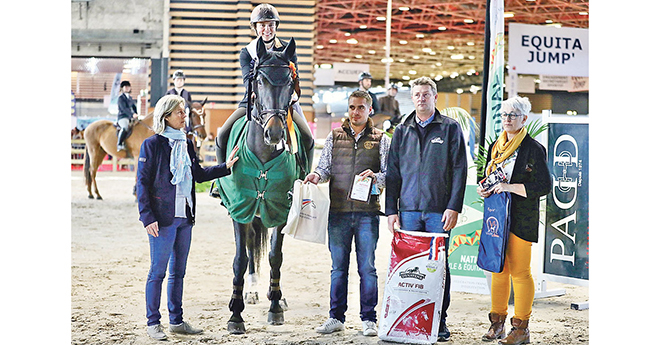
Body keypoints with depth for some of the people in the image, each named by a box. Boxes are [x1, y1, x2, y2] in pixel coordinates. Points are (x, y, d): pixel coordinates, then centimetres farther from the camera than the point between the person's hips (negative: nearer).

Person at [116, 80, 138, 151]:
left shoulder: (130, 98, 23)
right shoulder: (121, 98, -3)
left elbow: (134, 107, 22)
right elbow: (124, 108, -16)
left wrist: (136, 114, 3)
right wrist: (132, 114, -27)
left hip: (130, 118, 9)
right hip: (122, 117, -9)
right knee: (125, 127, -36)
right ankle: (119, 144, -33)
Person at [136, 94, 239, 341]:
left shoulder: (186, 144, 12)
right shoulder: (153, 144, -8)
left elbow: (199, 174, 21)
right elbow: (143, 182, -9)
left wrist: (225, 167, 11)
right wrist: (147, 216, -15)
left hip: (184, 217, 7)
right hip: (163, 217, -7)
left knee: (178, 271, 12)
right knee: (158, 271, -1)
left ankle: (176, 321, 21)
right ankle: (152, 323, 7)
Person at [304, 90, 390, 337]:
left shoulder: (380, 139, 6)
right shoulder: (334, 137, 11)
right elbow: (325, 167, 7)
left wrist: (376, 177, -21)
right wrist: (317, 176, -14)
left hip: (367, 212, -2)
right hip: (338, 211, 2)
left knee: (367, 267, 1)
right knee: (338, 267, 7)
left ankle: (368, 319, 8)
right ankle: (336, 317, 15)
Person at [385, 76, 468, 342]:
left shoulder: (450, 128, 5)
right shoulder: (402, 131, 14)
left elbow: (459, 170, 0)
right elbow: (393, 172, 14)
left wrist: (453, 207, -9)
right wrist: (391, 210, 6)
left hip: (439, 210, -3)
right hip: (409, 210, 3)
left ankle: (439, 321, 8)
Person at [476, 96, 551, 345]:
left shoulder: (533, 149, -6)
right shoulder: (496, 147, 14)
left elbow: (544, 186, -10)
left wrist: (511, 187, -18)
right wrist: (484, 190, 2)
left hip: (521, 219, -6)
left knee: (520, 271, -5)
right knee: (498, 269, 9)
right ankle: (497, 323, 17)